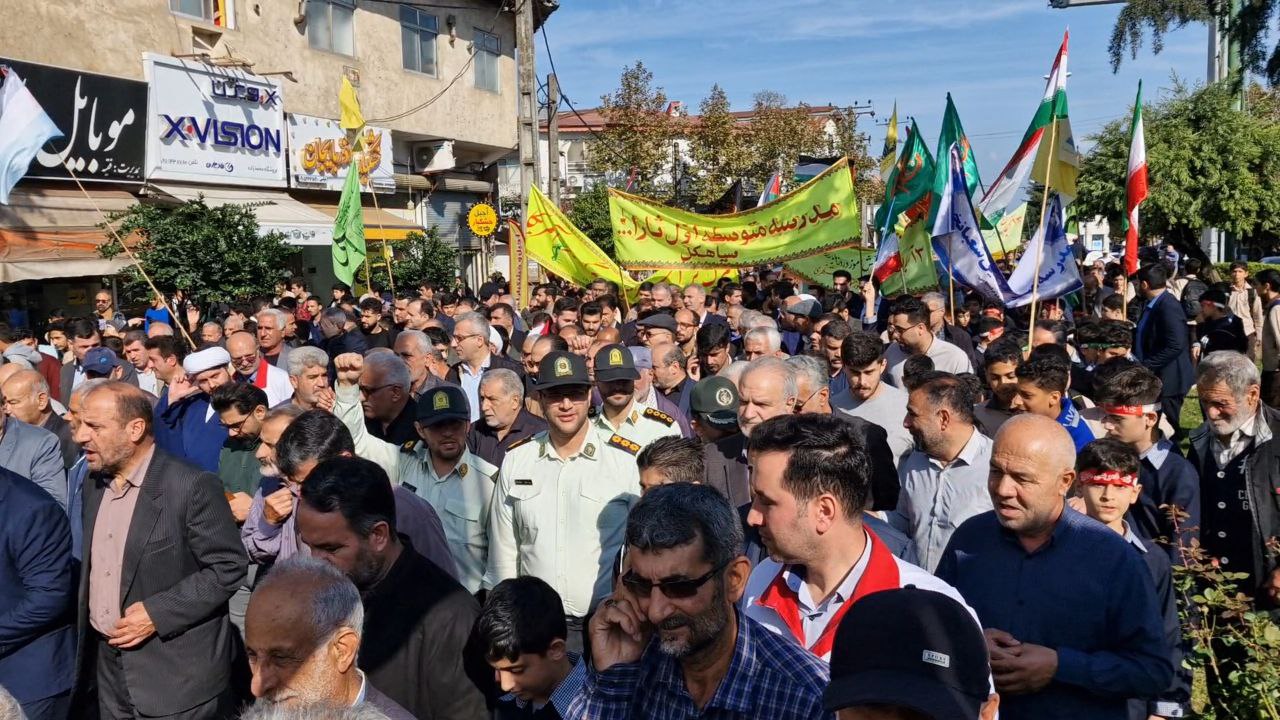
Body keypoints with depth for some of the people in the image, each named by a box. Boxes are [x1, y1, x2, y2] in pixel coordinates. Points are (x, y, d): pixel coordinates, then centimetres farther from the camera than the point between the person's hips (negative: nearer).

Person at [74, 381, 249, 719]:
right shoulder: (94, 483, 6)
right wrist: (85, 627, 6)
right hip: (107, 658, 7)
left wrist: (158, 613, -21)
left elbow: (229, 566, -17)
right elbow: (94, 564, 17)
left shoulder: (192, 486, -18)